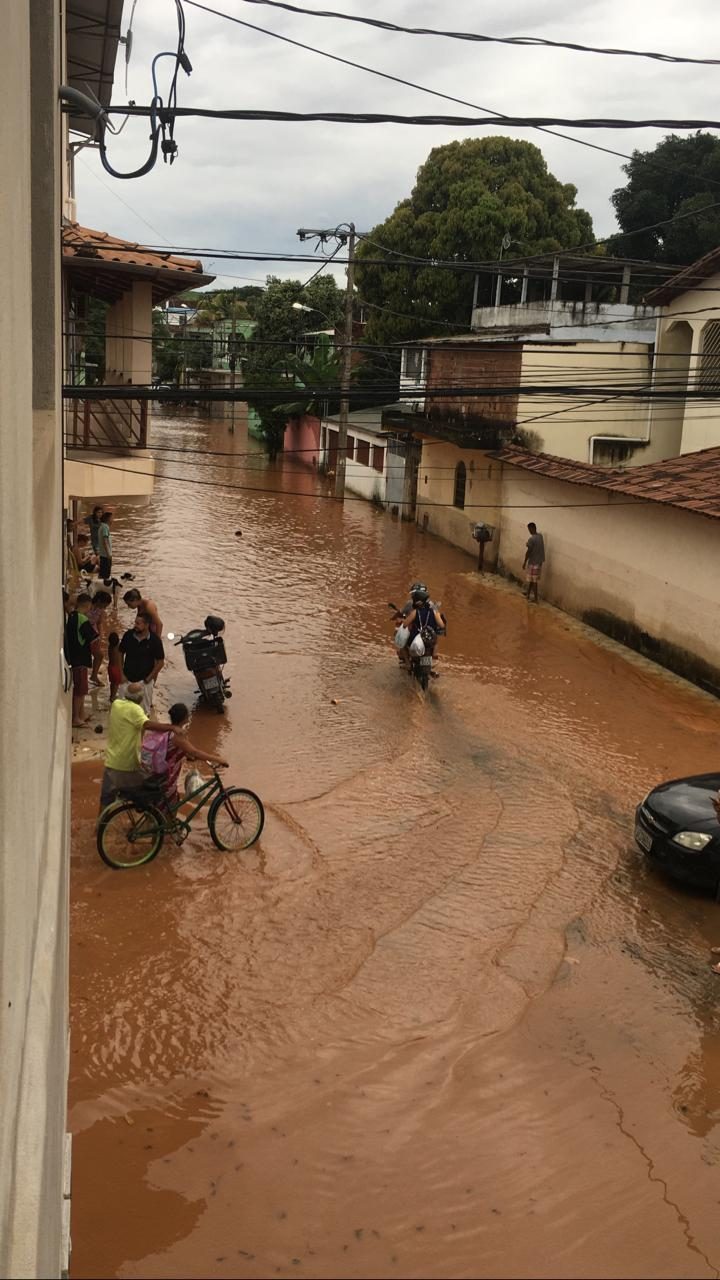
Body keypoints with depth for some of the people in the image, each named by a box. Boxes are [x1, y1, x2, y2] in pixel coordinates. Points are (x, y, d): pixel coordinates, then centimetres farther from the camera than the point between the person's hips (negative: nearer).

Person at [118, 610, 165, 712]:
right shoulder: (128, 635, -7)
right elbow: (120, 653, 7)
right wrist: (121, 673, 1)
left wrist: (148, 679, -8)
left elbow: (160, 662, -7)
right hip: (127, 679, 2)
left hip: (144, 682, -2)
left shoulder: (155, 640, -14)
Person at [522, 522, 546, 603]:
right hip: (540, 561, 8)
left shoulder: (531, 539, -22)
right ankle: (528, 593, 35)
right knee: (531, 580, 22)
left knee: (533, 581, -1)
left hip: (533, 563, -8)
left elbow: (528, 552, -16)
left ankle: (535, 599, 2)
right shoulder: (540, 536, 3)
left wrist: (524, 562, -8)